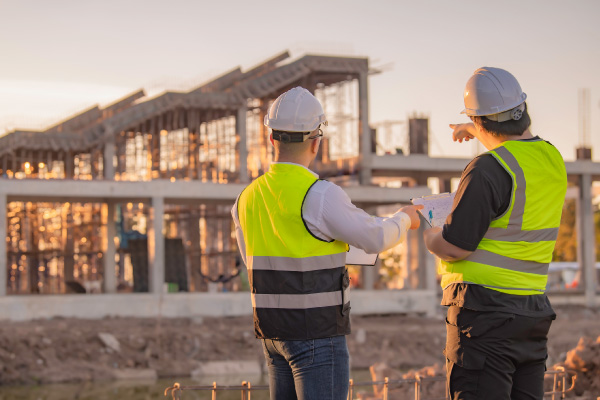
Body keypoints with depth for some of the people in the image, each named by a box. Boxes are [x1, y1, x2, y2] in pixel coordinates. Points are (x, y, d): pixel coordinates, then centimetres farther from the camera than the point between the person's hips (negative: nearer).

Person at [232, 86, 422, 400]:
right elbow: (376, 239, -8)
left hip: (273, 332, 8)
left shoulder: (247, 198, 5)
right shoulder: (320, 195, -18)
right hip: (317, 335, -7)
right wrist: (404, 219, 14)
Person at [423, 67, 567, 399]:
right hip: (533, 308, 8)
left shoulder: (487, 170, -16)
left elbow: (454, 247, -16)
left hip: (484, 309, -8)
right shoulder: (552, 160, 9)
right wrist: (479, 134, 46)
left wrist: (428, 235, 4)